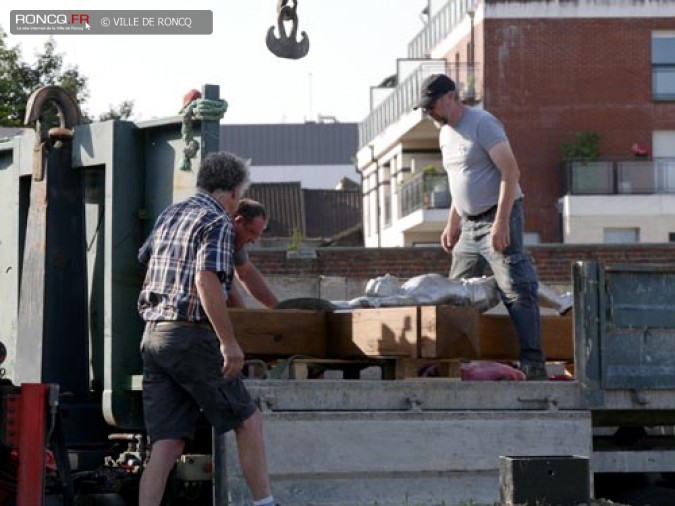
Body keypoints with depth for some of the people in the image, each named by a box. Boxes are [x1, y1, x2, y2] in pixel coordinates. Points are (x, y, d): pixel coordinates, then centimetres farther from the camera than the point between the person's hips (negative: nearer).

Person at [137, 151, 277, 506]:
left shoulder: (169, 215, 17)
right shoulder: (218, 222, -7)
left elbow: (144, 258, 34)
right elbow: (207, 281, -21)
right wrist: (229, 341, -21)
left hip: (153, 334, 7)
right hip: (192, 335, -7)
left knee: (166, 444, 3)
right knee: (248, 421, 7)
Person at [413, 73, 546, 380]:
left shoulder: (482, 124, -12)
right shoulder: (445, 134, 15)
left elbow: (511, 172, -18)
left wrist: (501, 222, -24)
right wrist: (452, 224, 19)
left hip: (498, 218, -9)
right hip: (469, 223, 9)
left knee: (517, 291, -14)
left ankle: (533, 363, -17)